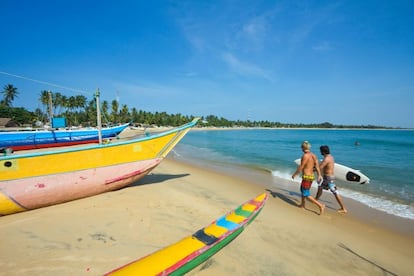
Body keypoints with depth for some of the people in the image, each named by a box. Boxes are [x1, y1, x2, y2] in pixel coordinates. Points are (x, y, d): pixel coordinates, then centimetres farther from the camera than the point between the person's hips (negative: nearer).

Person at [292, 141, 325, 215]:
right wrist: (319, 175, 6)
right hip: (311, 176, 9)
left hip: (306, 177, -9)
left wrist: (294, 174, -4)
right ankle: (302, 205, 36)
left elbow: (301, 168, -16)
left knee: (306, 195, -1)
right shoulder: (313, 155, 6)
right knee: (302, 189, 26)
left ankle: (320, 205, -5)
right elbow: (317, 166, 3)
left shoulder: (305, 156, -18)